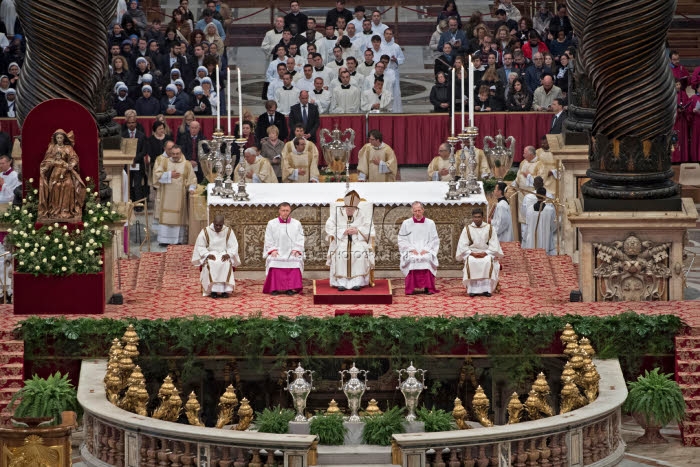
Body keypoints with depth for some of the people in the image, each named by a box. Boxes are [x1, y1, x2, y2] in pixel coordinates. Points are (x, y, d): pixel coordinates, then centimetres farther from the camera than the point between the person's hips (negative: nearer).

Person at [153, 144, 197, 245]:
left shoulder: (187, 164, 6)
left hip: (180, 195, 0)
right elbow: (157, 174, -3)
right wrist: (170, 175, -12)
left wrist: (191, 188, -8)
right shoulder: (165, 162, 6)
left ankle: (178, 239, 3)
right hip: (167, 195, 0)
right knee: (166, 217, -2)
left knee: (179, 217, -1)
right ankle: (164, 240, -1)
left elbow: (192, 178, 8)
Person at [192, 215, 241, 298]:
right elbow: (200, 247, -2)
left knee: (227, 263, -34)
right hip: (210, 255, -1)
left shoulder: (228, 231, 2)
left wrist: (228, 254, -19)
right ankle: (213, 290, -37)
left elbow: (233, 246, 1)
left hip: (223, 255, 1)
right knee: (211, 264, -36)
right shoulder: (205, 232, -2)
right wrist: (208, 255, -20)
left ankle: (225, 290, -36)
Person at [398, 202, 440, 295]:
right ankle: (411, 288, -30)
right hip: (411, 251, 0)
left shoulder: (430, 223, 12)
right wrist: (411, 249, -8)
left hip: (426, 251, 0)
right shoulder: (406, 223, 12)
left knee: (427, 258, -34)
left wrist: (426, 249, -8)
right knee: (412, 259, -34)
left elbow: (435, 240, 8)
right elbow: (402, 240, 8)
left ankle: (428, 287, -30)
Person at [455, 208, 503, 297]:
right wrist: (472, 253, -16)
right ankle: (473, 289, -34)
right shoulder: (467, 229, 6)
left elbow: (494, 245, 0)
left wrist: (485, 253, -16)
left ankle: (486, 289, -36)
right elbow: (462, 246, 0)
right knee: (470, 262, -34)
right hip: (471, 253, 0)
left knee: (488, 261, -34)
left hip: (487, 253, 0)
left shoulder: (489, 228, 5)